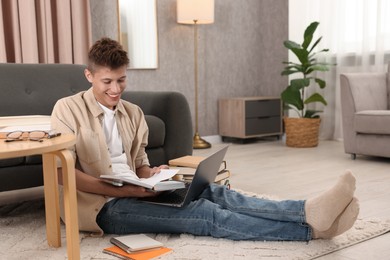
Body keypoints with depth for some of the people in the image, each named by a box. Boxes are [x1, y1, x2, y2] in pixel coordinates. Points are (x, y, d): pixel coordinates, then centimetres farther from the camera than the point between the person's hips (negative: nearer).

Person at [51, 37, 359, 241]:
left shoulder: (133, 113, 14)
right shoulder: (68, 109, -4)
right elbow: (63, 171, -12)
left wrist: (153, 176, -9)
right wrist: (122, 190, -21)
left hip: (131, 194, 6)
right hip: (102, 206, -6)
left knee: (215, 193, -22)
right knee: (203, 213, -27)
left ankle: (308, 212, -38)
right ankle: (310, 226, -38)